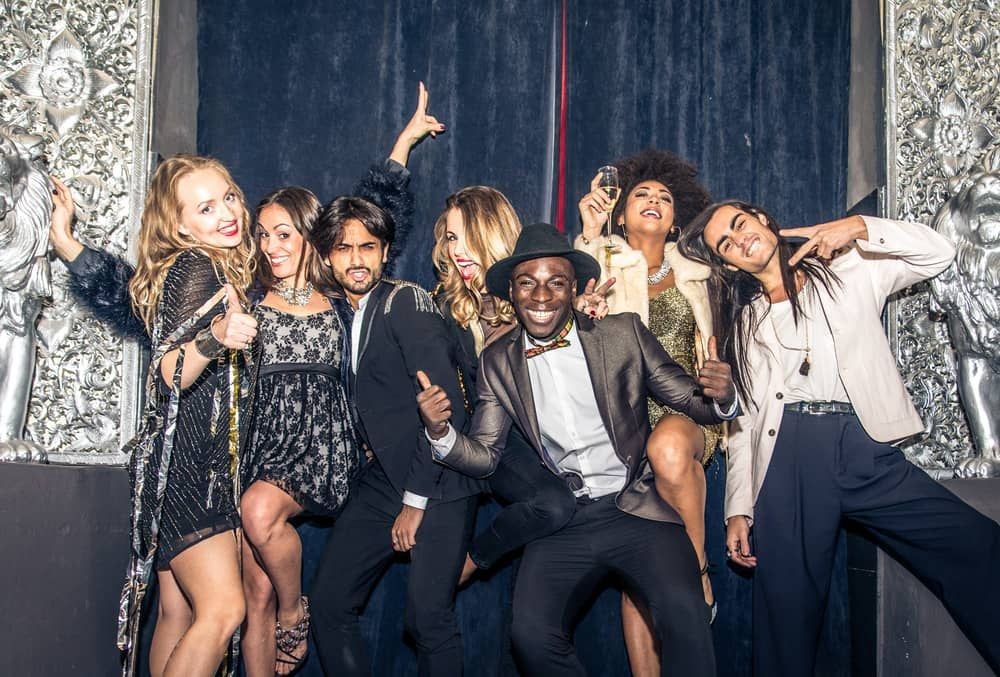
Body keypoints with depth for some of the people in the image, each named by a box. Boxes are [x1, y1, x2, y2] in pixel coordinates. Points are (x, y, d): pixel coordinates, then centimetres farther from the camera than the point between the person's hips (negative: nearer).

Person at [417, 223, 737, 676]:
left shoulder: (624, 333, 2)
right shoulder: (498, 362, 7)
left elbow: (689, 400, 4)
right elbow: (485, 456, 9)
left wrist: (720, 396, -19)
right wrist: (440, 431, -12)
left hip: (638, 510, -1)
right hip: (562, 527, 2)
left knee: (683, 612, -28)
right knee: (530, 634, -21)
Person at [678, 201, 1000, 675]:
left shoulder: (849, 272, 16)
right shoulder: (744, 322, 20)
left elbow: (937, 253, 9)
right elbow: (744, 421, 16)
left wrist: (859, 227, -3)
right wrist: (738, 508, 8)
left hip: (867, 453, -1)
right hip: (788, 463, 1)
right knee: (787, 609, -4)